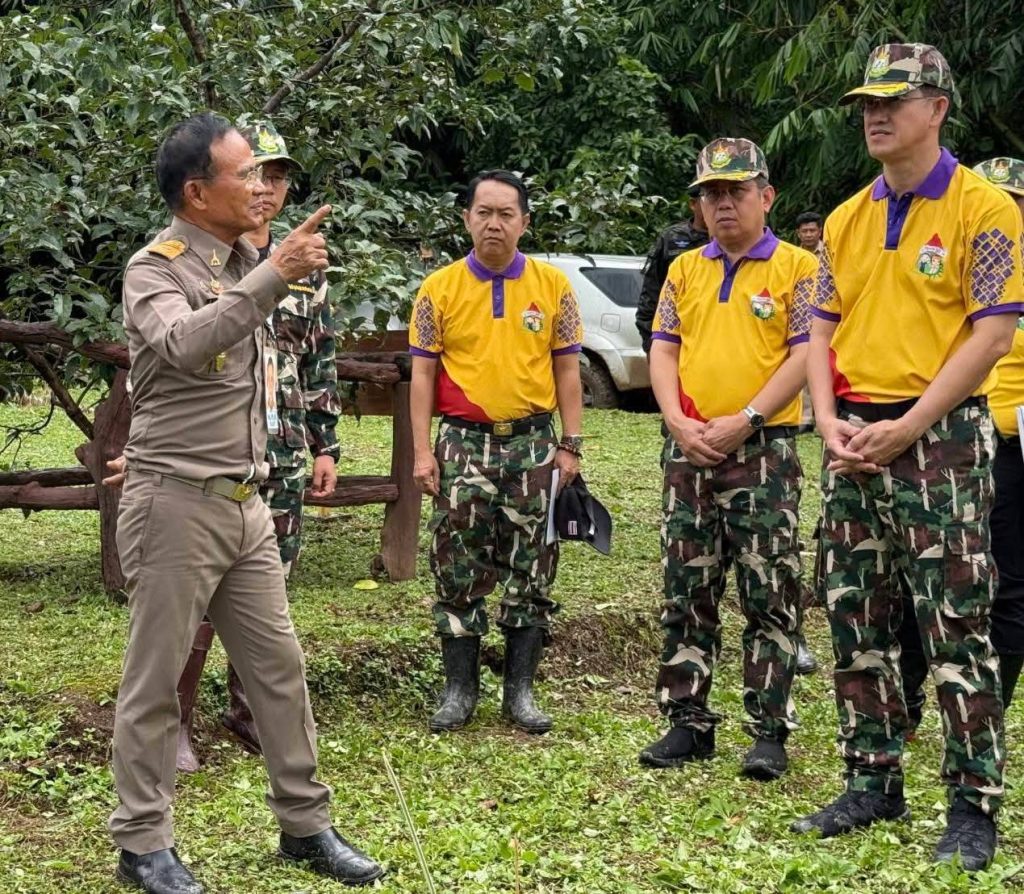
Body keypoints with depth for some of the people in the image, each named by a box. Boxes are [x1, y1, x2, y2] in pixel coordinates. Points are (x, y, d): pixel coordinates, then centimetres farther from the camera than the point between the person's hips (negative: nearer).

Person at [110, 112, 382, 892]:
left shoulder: (247, 263, 11)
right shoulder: (155, 269, -12)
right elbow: (183, 344, -34)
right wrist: (273, 277, -40)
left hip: (245, 503, 7)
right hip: (176, 503, -7)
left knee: (280, 666, 10)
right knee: (156, 681, 2)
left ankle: (305, 823, 21)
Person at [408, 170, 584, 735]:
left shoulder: (553, 285, 3)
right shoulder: (440, 288, 1)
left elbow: (567, 370, 6)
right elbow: (422, 373, 1)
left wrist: (570, 445, 0)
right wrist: (422, 451, -6)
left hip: (533, 443, 1)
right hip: (463, 442, -1)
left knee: (531, 570, 4)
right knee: (458, 568, 1)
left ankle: (520, 690, 14)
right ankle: (459, 688, 11)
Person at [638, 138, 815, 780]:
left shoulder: (797, 268, 0)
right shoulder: (686, 269, 14)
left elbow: (803, 357, -8)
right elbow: (663, 351, 9)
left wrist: (746, 420, -17)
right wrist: (679, 422, -7)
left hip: (765, 451, -5)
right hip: (689, 451, 5)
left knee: (769, 596, -2)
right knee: (687, 593, 7)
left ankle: (770, 729, 4)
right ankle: (689, 721, 15)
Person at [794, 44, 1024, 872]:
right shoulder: (847, 220, 13)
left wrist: (906, 428, -16)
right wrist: (831, 423, -2)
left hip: (938, 437, -6)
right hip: (853, 442, 7)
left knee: (957, 628, -5)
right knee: (857, 622, 10)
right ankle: (874, 782, 21)